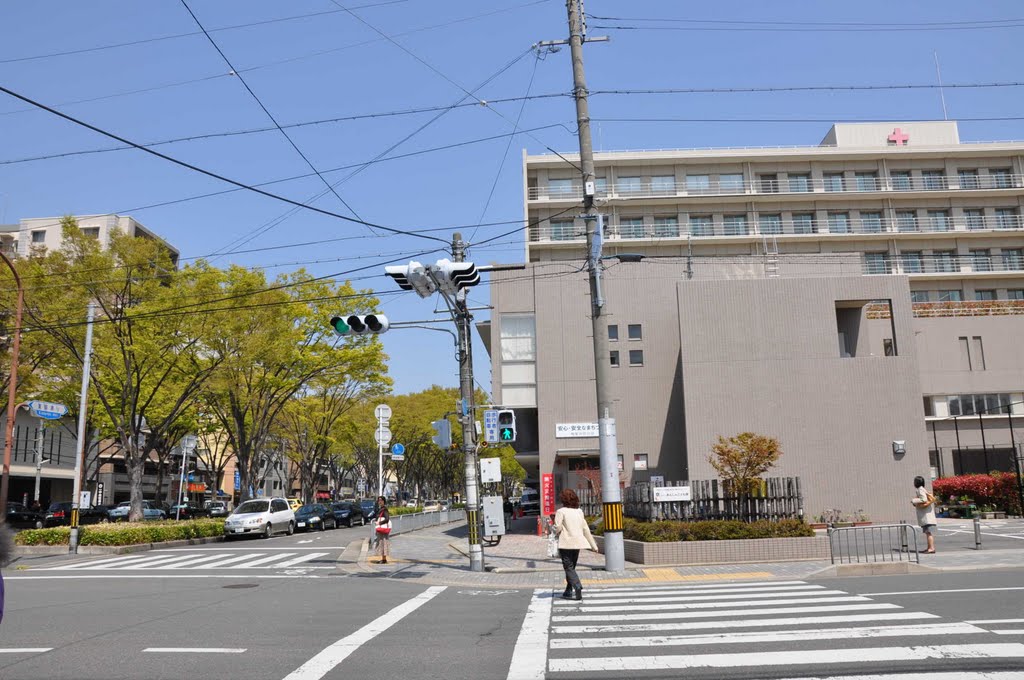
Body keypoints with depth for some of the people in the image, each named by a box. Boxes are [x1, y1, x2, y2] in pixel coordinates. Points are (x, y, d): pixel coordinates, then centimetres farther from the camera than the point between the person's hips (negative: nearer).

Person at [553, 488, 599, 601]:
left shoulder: (561, 511, -9)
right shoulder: (579, 511, 8)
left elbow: (558, 528, -16)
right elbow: (586, 529, 10)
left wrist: (556, 533, 8)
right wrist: (593, 545, 14)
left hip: (566, 543, -6)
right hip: (578, 543, 6)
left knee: (569, 567, -1)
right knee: (571, 567, 17)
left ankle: (578, 588, -18)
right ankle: (569, 591, 24)